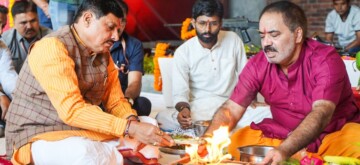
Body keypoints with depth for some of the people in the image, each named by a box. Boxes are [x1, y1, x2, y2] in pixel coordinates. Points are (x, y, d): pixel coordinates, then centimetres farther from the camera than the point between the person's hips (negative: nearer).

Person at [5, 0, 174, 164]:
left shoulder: (103, 54, 6)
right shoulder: (52, 47, -20)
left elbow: (115, 101, 8)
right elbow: (72, 110, -28)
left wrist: (133, 123, -15)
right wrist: (129, 127, -32)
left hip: (86, 134, 7)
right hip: (40, 138, -7)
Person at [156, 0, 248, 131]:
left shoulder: (233, 40, 1)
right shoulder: (183, 52, -4)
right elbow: (180, 92, -8)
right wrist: (183, 108, -31)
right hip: (197, 108, -1)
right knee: (162, 119, -31)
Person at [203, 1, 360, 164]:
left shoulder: (326, 60, -21)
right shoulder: (257, 65, -8)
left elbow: (322, 113, -35)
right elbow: (231, 109, -10)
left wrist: (283, 151, -50)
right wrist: (207, 139, -30)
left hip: (334, 135, -4)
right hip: (283, 137, 5)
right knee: (235, 142, -14)